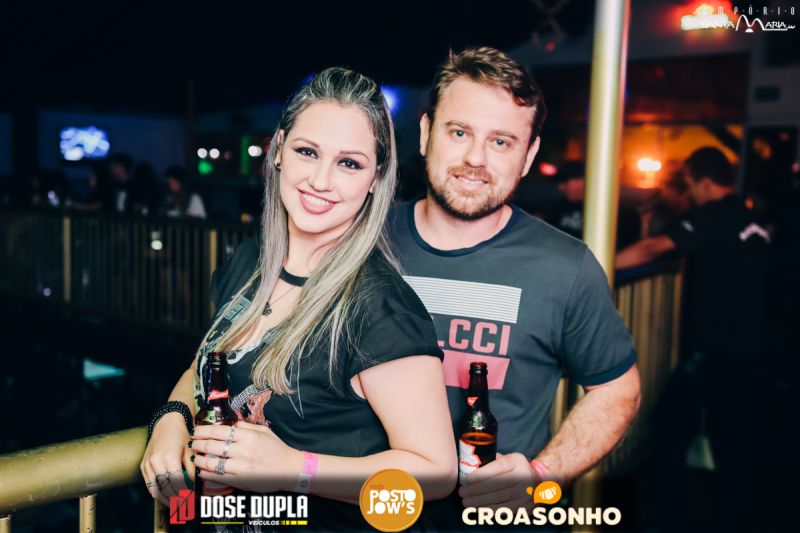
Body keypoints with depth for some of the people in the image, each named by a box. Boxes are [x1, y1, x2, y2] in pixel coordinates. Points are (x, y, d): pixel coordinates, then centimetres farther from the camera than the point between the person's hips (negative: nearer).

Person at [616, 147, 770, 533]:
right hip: (747, 344, 8)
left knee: (671, 422, 1)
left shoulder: (715, 216, -13)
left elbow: (654, 248, -20)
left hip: (715, 348, -8)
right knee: (731, 429, 15)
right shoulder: (752, 221, 11)